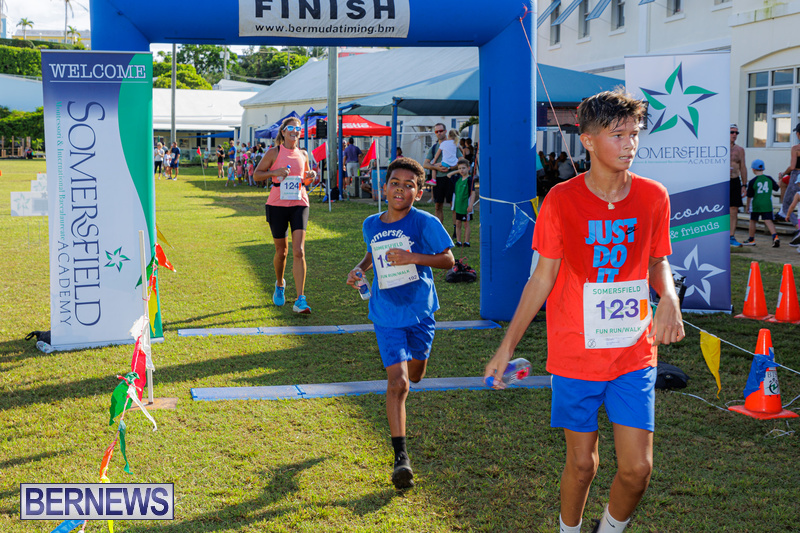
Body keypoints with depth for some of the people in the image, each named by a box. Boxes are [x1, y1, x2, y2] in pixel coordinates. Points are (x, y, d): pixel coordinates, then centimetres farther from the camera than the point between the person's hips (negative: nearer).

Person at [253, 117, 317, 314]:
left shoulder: (303, 154, 10)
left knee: (298, 251, -12)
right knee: (281, 251, 9)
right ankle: (279, 284, 40)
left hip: (299, 204, 1)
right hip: (277, 204, -1)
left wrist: (310, 177, 0)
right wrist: (275, 172, -15)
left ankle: (300, 300, -15)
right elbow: (256, 175, 2)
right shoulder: (274, 153, 0)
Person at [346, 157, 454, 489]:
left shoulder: (425, 223, -9)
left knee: (415, 375, 18)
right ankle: (400, 456, -10)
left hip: (420, 311, 0)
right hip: (387, 314, 0)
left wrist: (413, 257, -22)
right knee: (397, 382, -11)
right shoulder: (371, 225, 2)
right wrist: (360, 269, 3)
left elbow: (448, 260, -9)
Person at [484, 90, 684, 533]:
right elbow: (542, 277, -1)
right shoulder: (561, 200, -9)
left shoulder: (653, 197, -2)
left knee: (637, 469, 0)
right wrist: (508, 345, 0)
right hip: (575, 357, -2)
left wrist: (669, 297, -11)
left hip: (635, 355, 2)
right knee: (581, 463, 8)